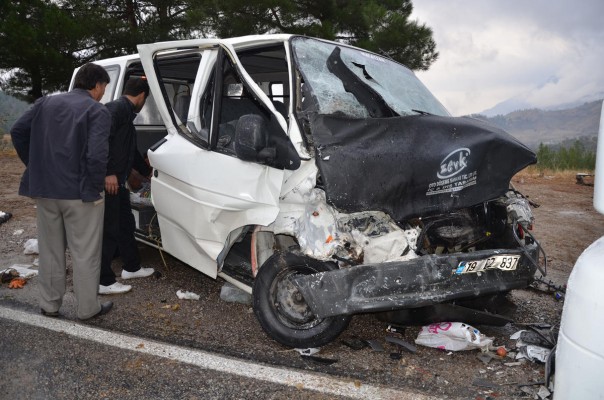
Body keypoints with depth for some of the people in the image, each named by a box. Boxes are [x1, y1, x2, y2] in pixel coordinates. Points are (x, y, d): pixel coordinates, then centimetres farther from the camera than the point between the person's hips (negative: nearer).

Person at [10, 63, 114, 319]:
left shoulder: (46, 102, 10)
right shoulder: (97, 111, -10)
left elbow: (17, 131, 10)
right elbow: (96, 155, -21)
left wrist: (35, 167, 14)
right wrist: (96, 187, -9)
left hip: (43, 189, 6)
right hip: (79, 193, -6)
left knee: (50, 250, 18)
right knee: (85, 254, 7)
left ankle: (49, 305, 29)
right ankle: (87, 308, 17)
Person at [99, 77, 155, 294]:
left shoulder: (126, 113, 22)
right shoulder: (117, 108, -10)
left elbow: (131, 151, 33)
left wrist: (148, 172, 43)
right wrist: (109, 172, -27)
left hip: (117, 181, 10)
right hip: (107, 181, -10)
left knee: (126, 225, 19)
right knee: (109, 230, -5)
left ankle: (131, 267, 33)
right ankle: (103, 281, 4)